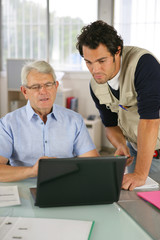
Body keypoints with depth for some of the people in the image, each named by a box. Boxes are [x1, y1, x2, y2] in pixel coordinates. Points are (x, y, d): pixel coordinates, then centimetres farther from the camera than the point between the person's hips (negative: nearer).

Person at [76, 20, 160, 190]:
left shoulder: (143, 63, -27)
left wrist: (140, 173, -36)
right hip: (138, 150, 5)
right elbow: (111, 124, 6)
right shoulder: (96, 85, -6)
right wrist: (121, 146, -17)